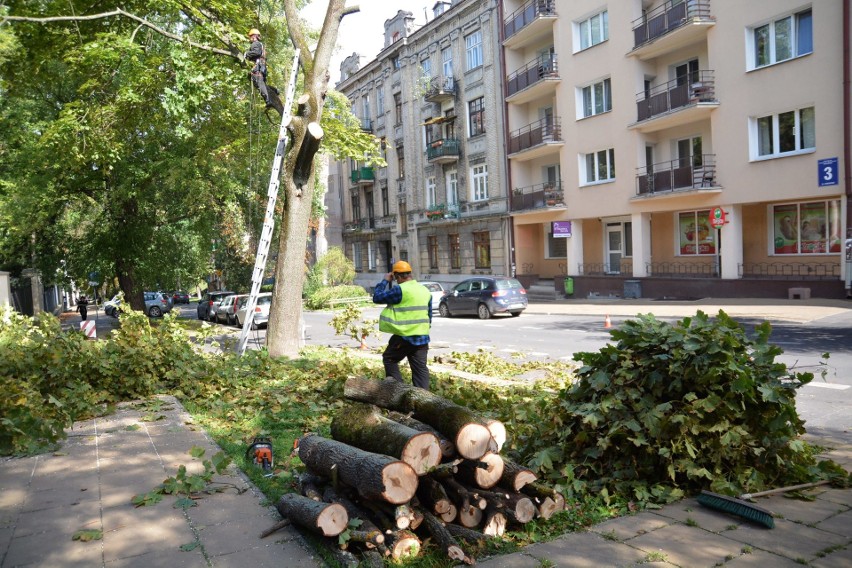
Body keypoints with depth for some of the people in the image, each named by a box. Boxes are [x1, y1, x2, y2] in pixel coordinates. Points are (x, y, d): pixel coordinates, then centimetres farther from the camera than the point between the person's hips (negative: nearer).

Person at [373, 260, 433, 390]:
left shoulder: (400, 290, -14)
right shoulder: (426, 290, 10)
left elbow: (377, 297, -6)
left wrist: (385, 281, 5)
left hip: (404, 336, -6)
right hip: (422, 337, 6)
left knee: (389, 359, 15)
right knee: (420, 368, 8)